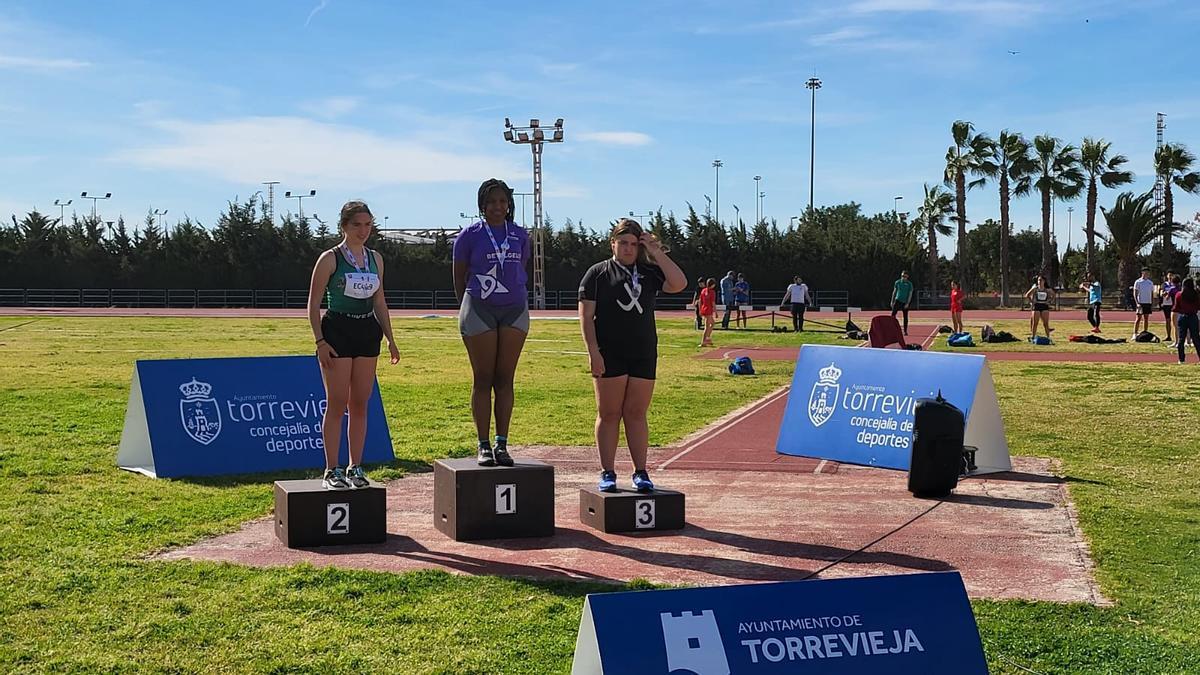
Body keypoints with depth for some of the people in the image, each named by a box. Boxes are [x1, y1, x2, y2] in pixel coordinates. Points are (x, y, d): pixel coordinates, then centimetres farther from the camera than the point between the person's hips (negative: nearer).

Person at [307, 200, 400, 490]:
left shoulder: (376, 258, 11)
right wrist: (320, 340, -13)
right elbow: (314, 303, -5)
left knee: (360, 404, 6)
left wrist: (390, 338, 12)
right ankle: (332, 470, 2)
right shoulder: (330, 259, -4)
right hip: (337, 330, -5)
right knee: (337, 404, -4)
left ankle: (355, 467, 13)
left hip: (367, 332, 5)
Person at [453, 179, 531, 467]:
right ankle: (484, 446, 2)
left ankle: (502, 444, 5)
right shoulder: (470, 235, -1)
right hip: (479, 309, -3)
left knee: (505, 378, 2)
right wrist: (468, 307, 10)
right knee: (483, 379, -1)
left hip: (515, 309, 3)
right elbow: (459, 277, 5)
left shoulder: (519, 235, 8)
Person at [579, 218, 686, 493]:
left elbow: (679, 283, -6)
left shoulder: (649, 273, 10)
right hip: (609, 355, -3)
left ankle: (640, 472, 11)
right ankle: (608, 473, 8)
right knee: (609, 414, 2)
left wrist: (656, 253, -6)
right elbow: (586, 315, -3)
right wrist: (593, 351, -12)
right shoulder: (598, 273, 2)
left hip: (643, 355, 3)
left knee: (636, 415, 7)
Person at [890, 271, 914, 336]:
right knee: (893, 314, -14)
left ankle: (905, 331, 12)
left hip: (905, 302, -1)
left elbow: (910, 294, -4)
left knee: (905, 317, 4)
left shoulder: (909, 284, -3)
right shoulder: (897, 282, 4)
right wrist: (892, 301, 7)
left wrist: (907, 303, -12)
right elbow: (894, 292, 11)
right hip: (898, 300, 1)